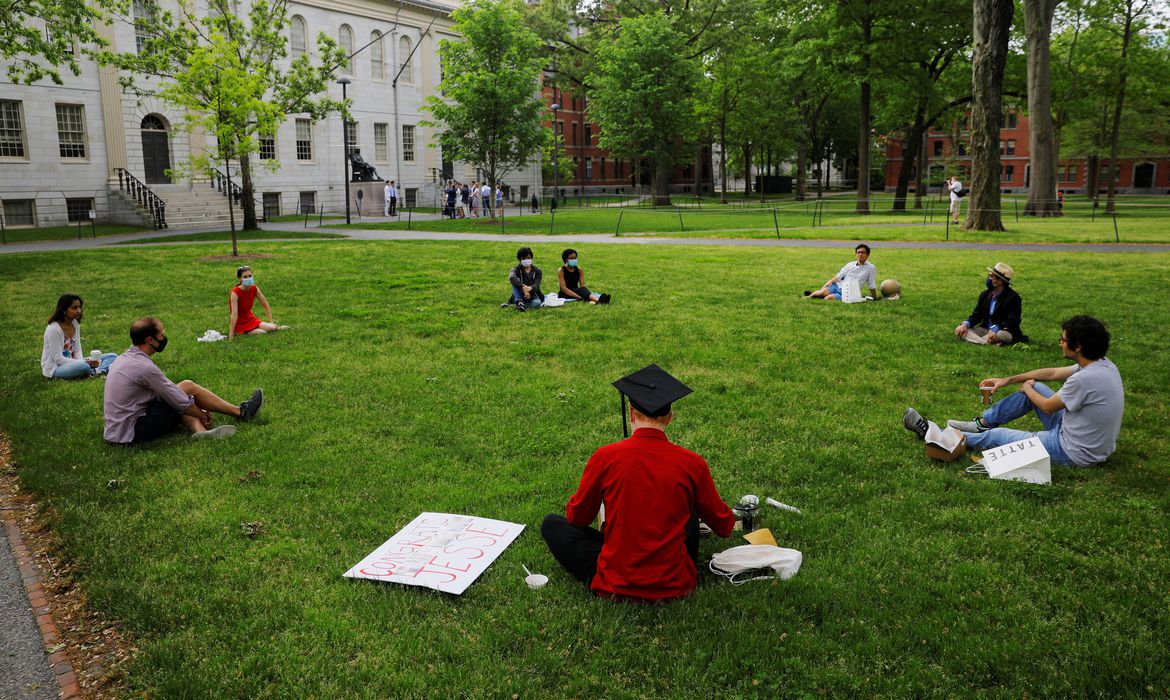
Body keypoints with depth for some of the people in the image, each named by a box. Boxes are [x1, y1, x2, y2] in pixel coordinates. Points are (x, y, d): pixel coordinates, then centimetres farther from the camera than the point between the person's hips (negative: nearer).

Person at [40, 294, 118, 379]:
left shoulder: (75, 324, 3)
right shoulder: (53, 329, -19)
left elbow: (77, 349, 7)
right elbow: (58, 359, -21)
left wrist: (81, 361, -14)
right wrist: (83, 362, -26)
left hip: (70, 363, 8)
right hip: (54, 369, -8)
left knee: (112, 356, -2)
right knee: (84, 366, -40)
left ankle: (95, 372, -26)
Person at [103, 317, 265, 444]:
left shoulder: (127, 357, 9)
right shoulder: (144, 367, -20)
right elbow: (181, 402, -13)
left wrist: (199, 411, 19)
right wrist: (202, 415, 4)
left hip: (116, 430, 9)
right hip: (131, 433, -9)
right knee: (188, 387, -4)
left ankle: (200, 431, -14)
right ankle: (240, 412, 7)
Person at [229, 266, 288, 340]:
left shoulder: (254, 289, -7)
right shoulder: (235, 293, -23)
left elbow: (266, 305, 3)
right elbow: (234, 315, -29)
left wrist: (271, 322, -2)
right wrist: (231, 335, -30)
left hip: (250, 319, 5)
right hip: (239, 324, -5)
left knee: (272, 328, -16)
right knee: (262, 332, -23)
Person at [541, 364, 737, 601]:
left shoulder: (605, 457, -14)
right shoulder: (692, 463, -11)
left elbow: (577, 517, 1)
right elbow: (724, 526, 4)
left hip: (614, 586, -1)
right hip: (676, 585, 1)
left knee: (551, 524, 18)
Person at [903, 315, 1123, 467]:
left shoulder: (1085, 379, -31)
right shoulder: (1101, 363, -2)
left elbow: (1047, 407, -16)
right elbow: (1053, 373, 10)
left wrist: (1027, 389, 5)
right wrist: (1008, 380, 13)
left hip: (1077, 452, -8)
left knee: (996, 436, 1)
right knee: (1034, 387, 13)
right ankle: (981, 423, 23)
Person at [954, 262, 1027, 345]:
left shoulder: (1013, 297, -11)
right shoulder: (984, 294, 9)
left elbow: (1012, 321, -20)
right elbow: (976, 315, 9)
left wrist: (995, 329, -38)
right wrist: (965, 324, -14)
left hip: (1002, 331, -6)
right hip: (984, 330, 6)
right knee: (959, 331, -19)